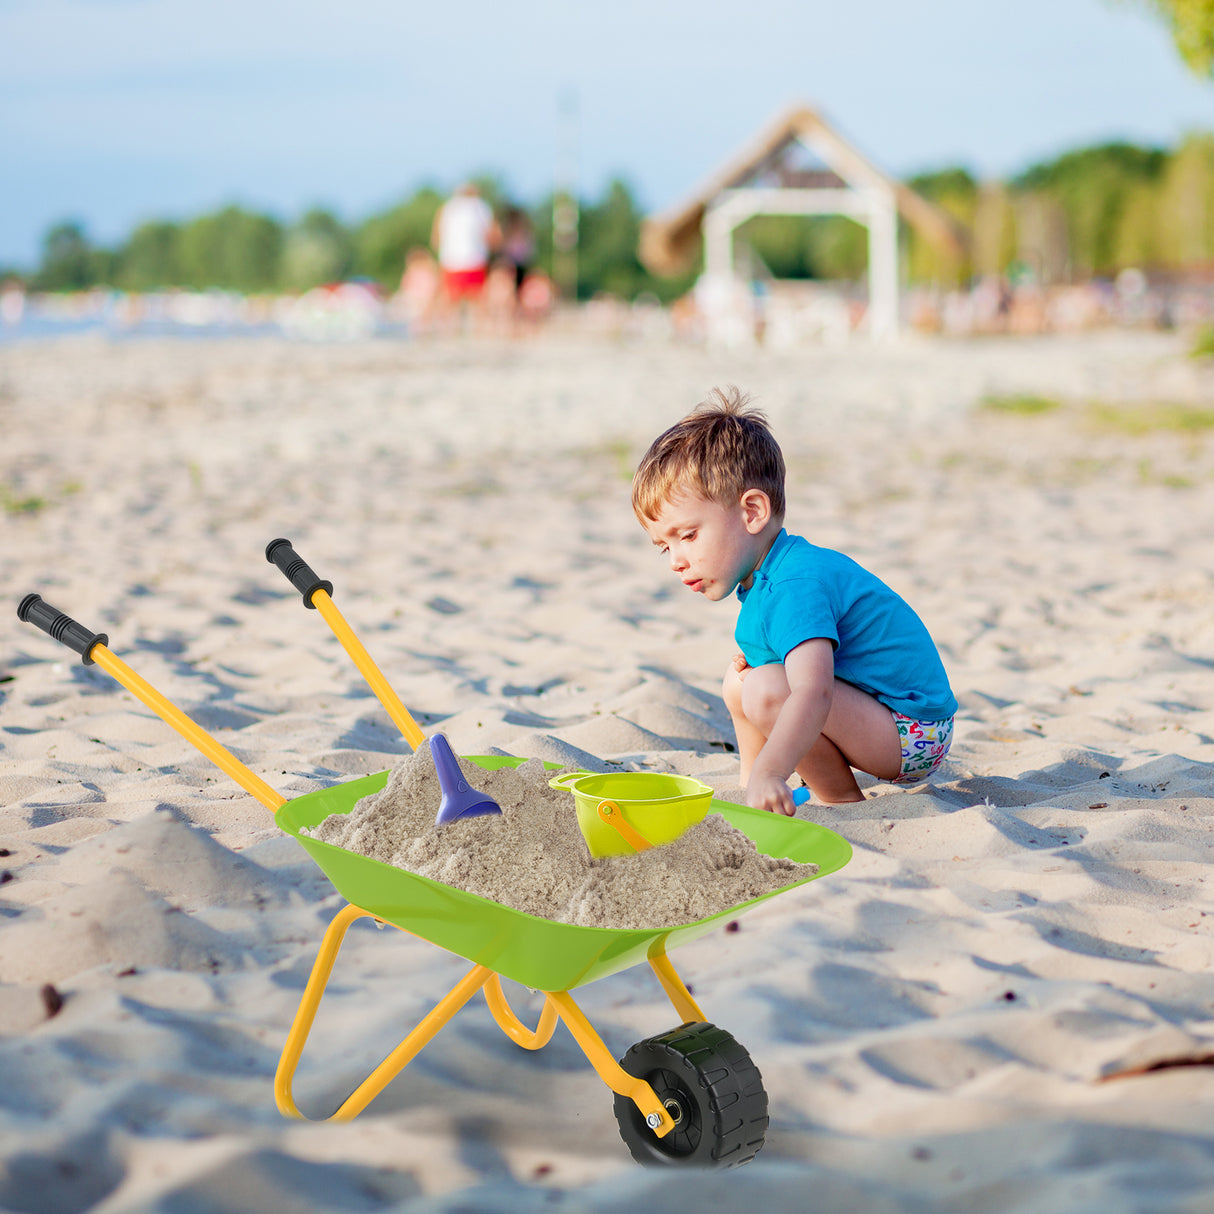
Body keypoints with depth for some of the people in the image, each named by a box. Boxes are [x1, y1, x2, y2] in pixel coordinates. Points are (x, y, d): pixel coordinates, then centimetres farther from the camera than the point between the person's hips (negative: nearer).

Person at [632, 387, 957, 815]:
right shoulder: (766, 578, 10)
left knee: (765, 690, -28)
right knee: (741, 680, 15)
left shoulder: (796, 587, -24)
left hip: (911, 738, -10)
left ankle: (846, 806, -13)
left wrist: (768, 772, -57)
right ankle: (751, 795, 20)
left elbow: (813, 693, -41)